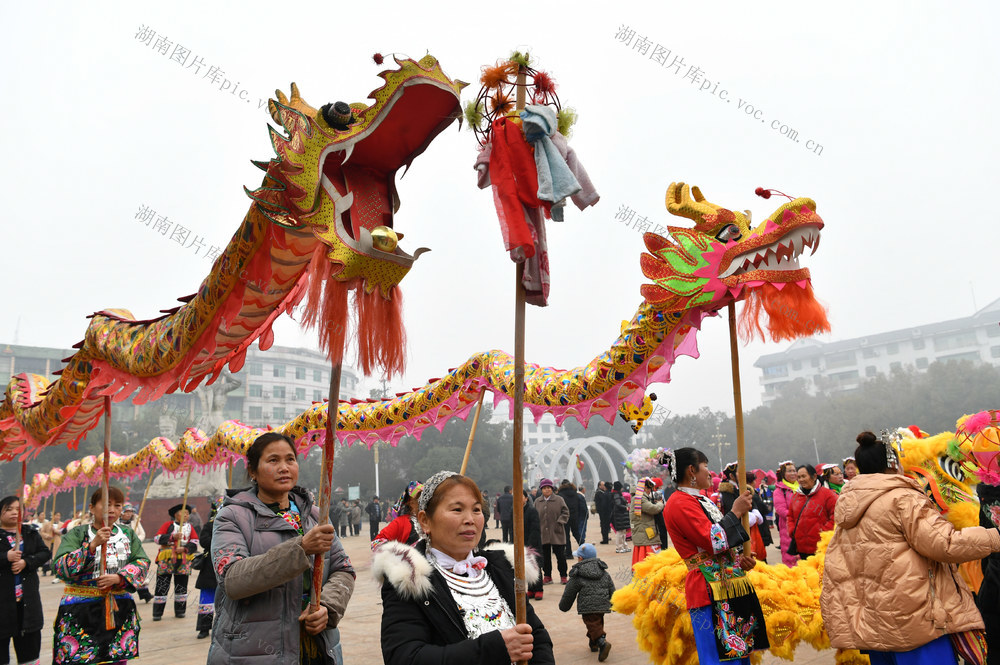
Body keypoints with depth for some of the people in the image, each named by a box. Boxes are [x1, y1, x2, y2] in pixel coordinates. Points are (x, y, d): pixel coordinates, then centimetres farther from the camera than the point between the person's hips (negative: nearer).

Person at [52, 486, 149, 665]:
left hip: (119, 609, 3)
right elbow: (60, 568, -13)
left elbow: (142, 563, 3)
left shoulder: (128, 534, 9)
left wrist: (119, 578, -14)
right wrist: (92, 545, -22)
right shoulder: (76, 534, -1)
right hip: (81, 611, -3)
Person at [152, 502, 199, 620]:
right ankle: (157, 613, 5)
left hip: (183, 561, 3)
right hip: (166, 560, -3)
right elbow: (156, 538, -6)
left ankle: (180, 611, 18)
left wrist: (185, 548, -12)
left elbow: (195, 542, 5)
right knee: (162, 585, -2)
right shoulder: (168, 525, 3)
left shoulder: (189, 526, 11)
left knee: (181, 586, 7)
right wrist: (172, 537, -17)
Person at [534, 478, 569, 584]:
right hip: (543, 534, 3)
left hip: (557, 533, -3)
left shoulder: (559, 500, -1)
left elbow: (565, 512, 0)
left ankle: (563, 576, 15)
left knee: (560, 555, 2)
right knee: (545, 556, 8)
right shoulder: (537, 501, 8)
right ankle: (547, 576, 20)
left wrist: (560, 522, -12)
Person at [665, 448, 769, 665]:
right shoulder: (680, 503, -13)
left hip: (730, 586, 10)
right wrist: (736, 512, -10)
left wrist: (741, 559, 6)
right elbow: (712, 541, -20)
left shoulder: (703, 500, 19)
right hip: (710, 591, -10)